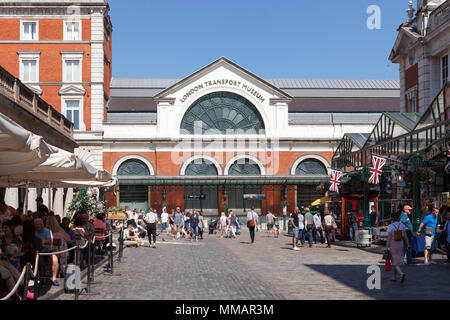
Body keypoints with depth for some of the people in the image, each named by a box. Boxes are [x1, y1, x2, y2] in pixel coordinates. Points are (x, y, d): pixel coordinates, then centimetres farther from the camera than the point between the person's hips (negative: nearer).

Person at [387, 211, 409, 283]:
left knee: (394, 261, 1)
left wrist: (388, 247, -11)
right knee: (397, 260, 16)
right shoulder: (402, 225, -2)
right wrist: (408, 245, 3)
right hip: (400, 243, 4)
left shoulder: (390, 227, -12)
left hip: (392, 244, -4)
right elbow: (405, 236, -4)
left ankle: (401, 274, -22)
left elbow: (389, 238, -15)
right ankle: (394, 277, 23)